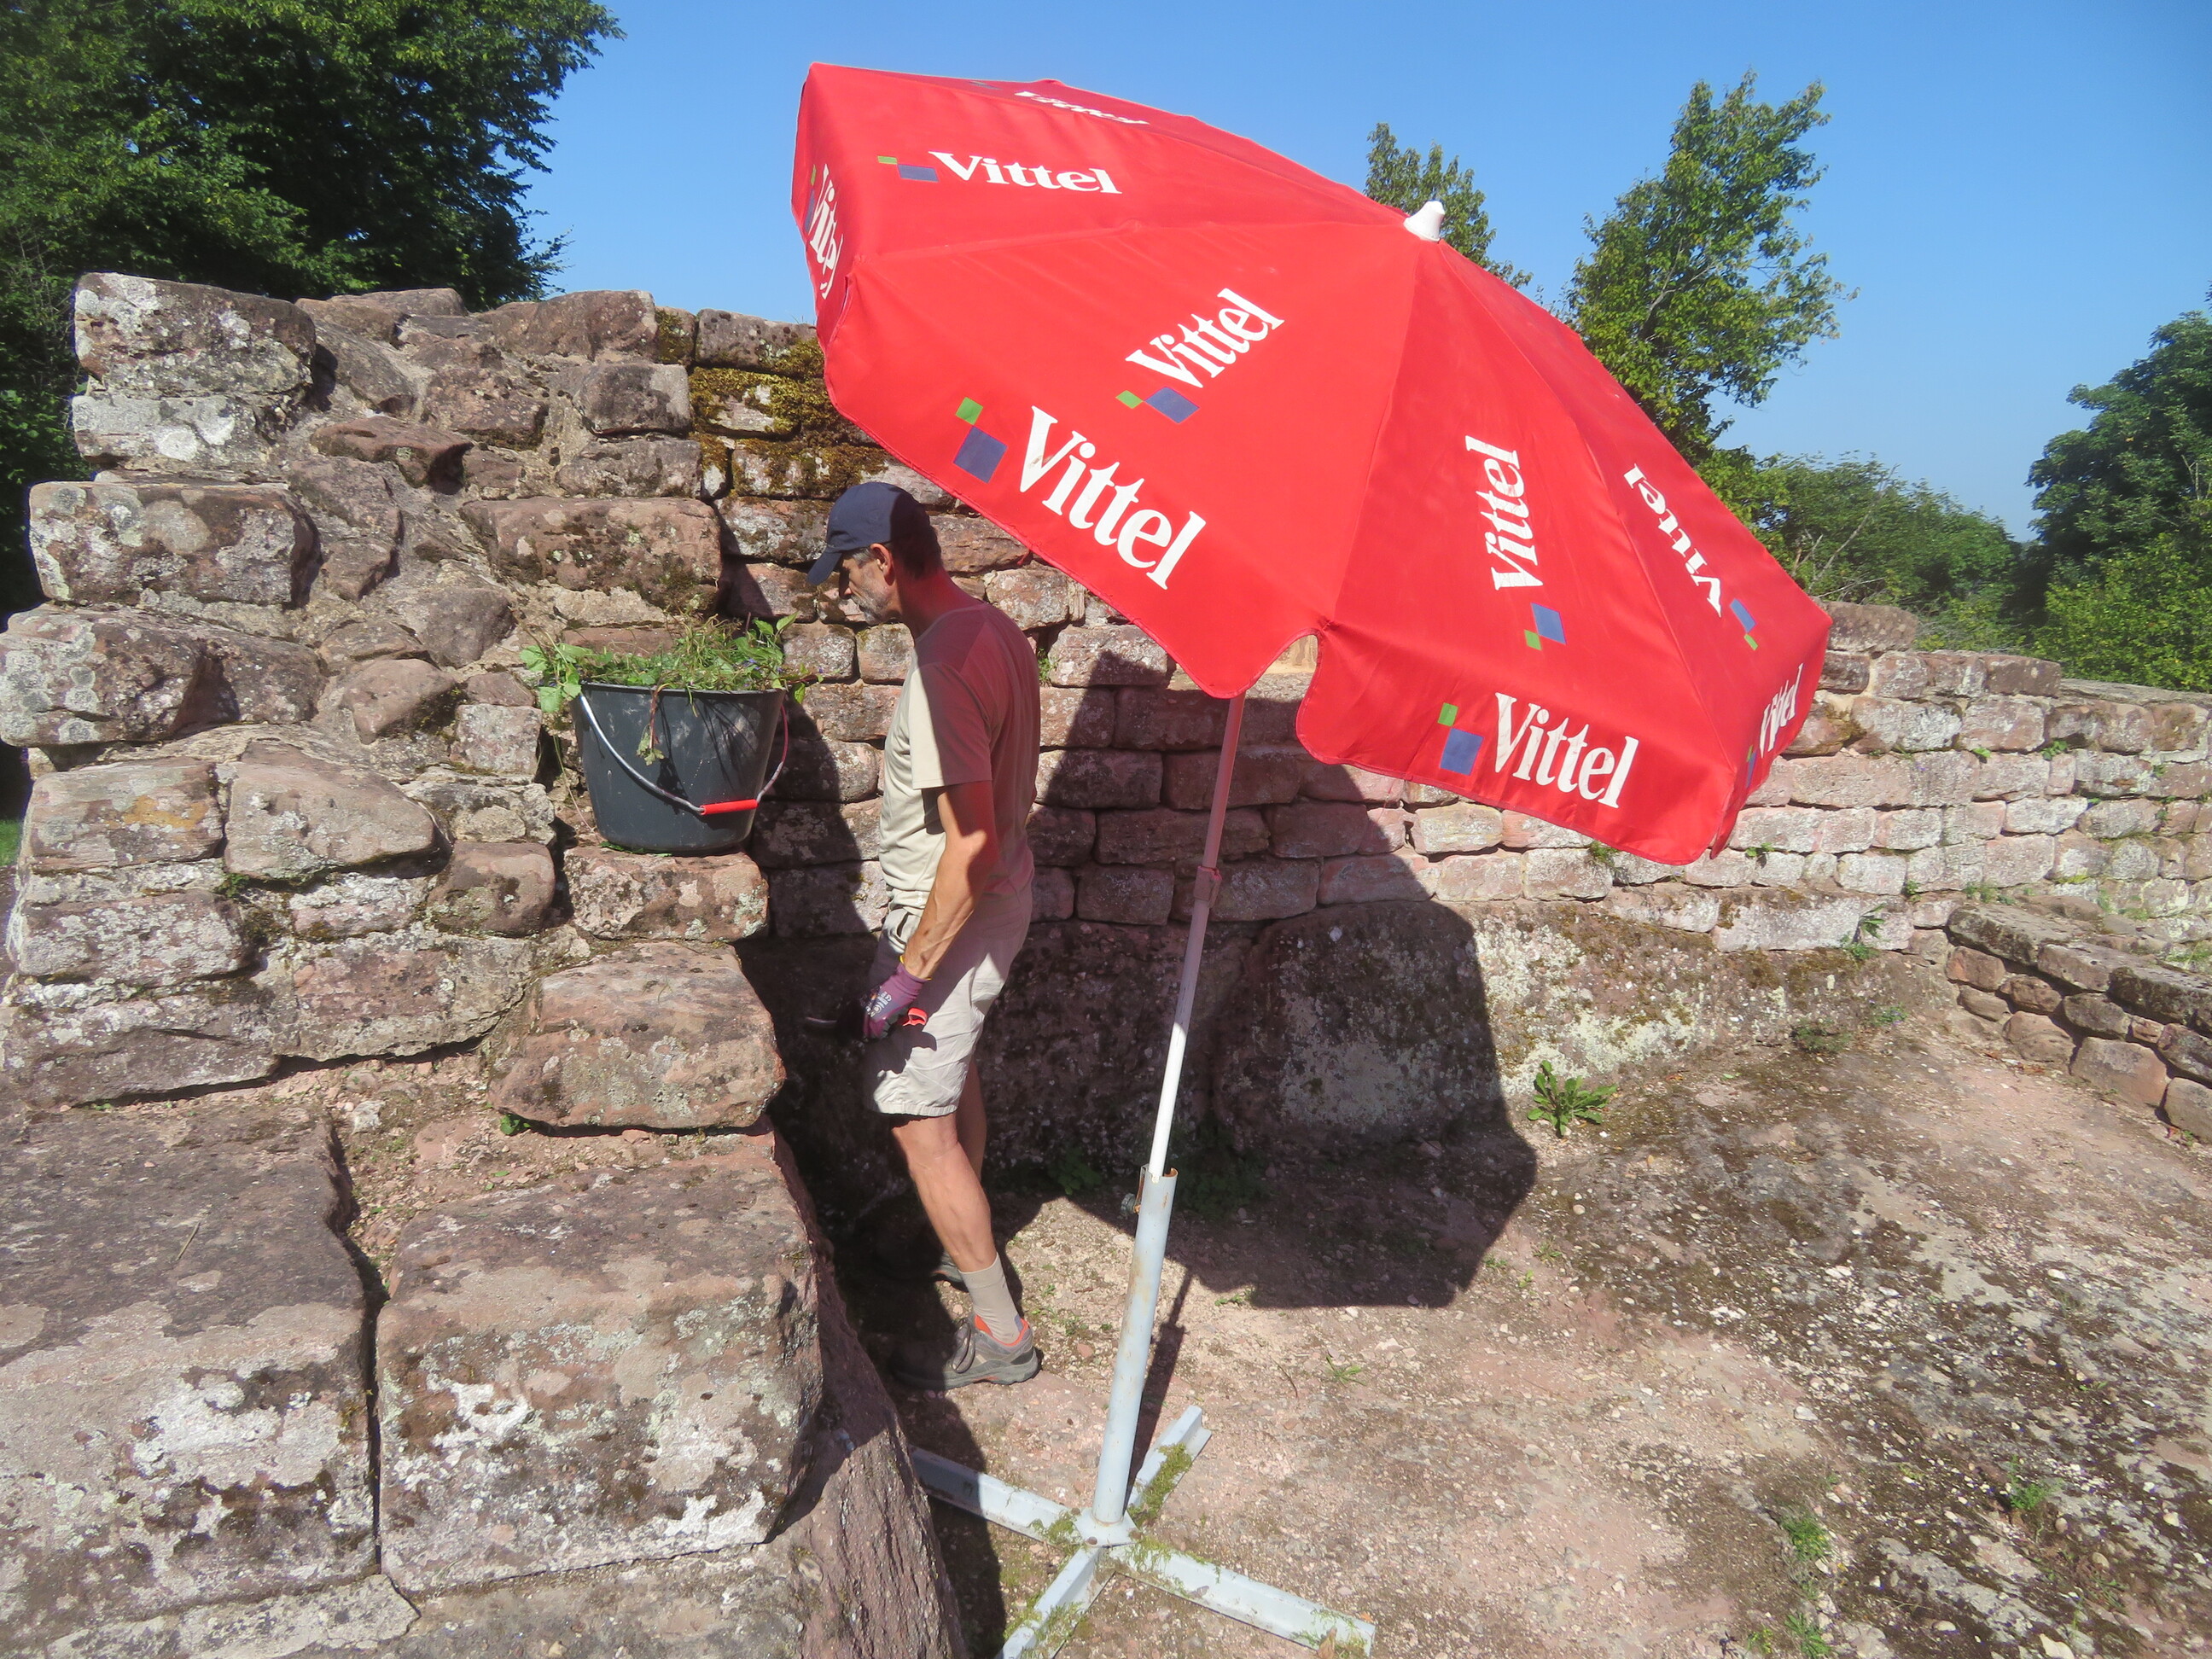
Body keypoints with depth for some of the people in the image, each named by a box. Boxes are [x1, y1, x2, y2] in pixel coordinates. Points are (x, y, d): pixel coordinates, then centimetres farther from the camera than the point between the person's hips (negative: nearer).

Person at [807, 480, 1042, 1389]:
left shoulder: (945, 664, -27)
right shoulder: (996, 629, 4)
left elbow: (971, 842, -30)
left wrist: (908, 973, -24)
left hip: (949, 914, -10)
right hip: (1002, 900, 10)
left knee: (920, 1122, 0)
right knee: (955, 1078, 26)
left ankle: (999, 1332, 13)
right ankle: (965, 1246, 47)